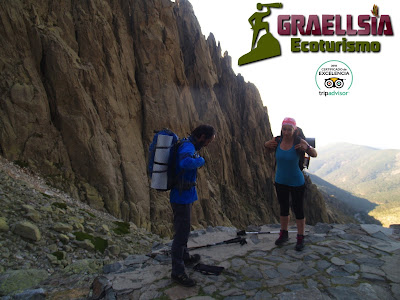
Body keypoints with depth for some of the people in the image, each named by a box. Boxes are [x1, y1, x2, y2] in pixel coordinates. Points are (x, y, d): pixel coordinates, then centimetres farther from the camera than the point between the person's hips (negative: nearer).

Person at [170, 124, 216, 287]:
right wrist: (201, 160, -28)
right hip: (182, 197, -11)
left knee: (184, 229, 24)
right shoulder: (188, 147, -23)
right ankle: (177, 272, 11)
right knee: (182, 232, -1)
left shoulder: (189, 145, 9)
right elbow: (186, 162, -46)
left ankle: (184, 257, 44)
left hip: (185, 196, 11)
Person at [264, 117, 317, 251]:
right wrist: (266, 145, -10)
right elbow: (269, 149, 13)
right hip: (280, 182, 4)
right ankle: (284, 234, 36)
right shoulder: (277, 141, -8)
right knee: (283, 209, 18)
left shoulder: (299, 142, -17)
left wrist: (307, 147, -29)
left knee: (298, 210, 6)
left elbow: (314, 155, -8)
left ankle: (300, 238, 25)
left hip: (296, 183, -3)